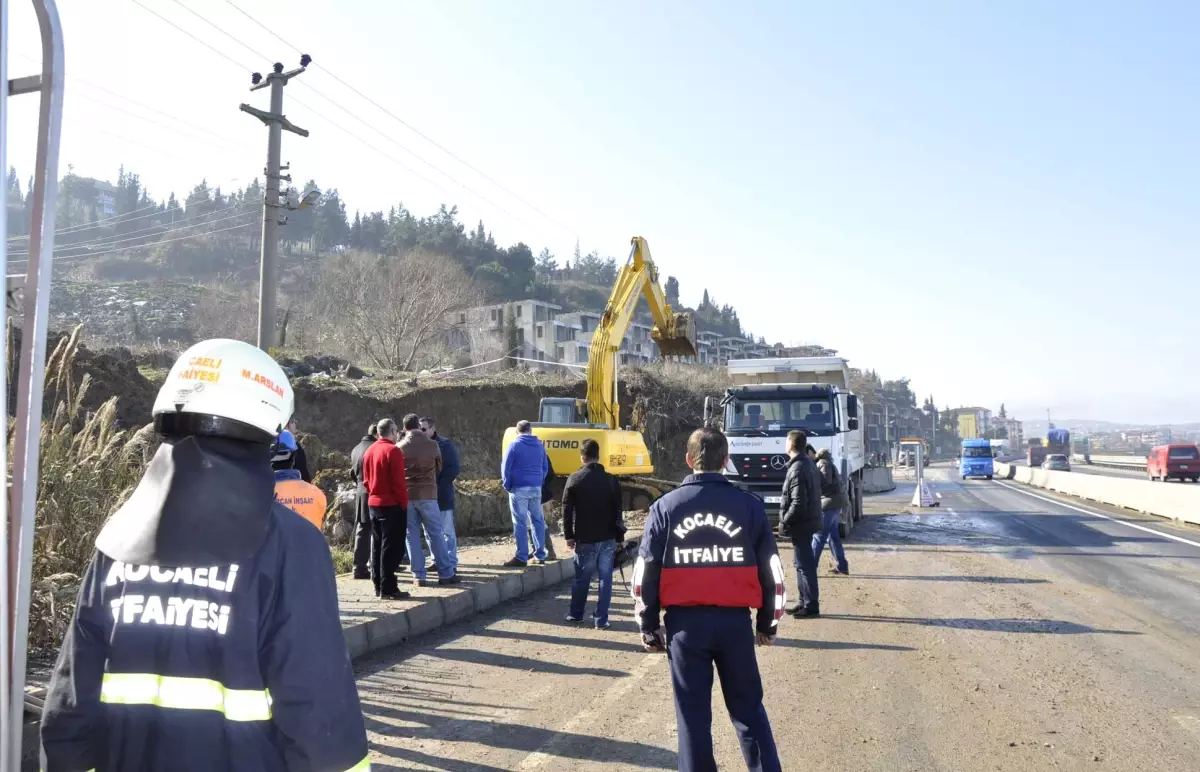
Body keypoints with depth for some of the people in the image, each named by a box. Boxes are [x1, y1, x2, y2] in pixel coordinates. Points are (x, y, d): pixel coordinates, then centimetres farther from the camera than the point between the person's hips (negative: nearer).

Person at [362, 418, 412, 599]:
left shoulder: (369, 451, 10)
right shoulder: (393, 451, -14)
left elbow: (366, 480, 14)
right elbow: (398, 481, -17)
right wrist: (404, 503, -9)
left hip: (373, 503, 8)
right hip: (392, 504, -8)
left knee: (377, 546, 12)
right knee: (391, 547, -4)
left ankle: (378, 586, 17)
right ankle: (388, 588, -5)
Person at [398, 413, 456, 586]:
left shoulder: (399, 447, -2)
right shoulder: (432, 445, -2)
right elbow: (439, 468, 12)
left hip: (406, 495, 1)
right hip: (427, 494, -1)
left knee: (412, 536, 6)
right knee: (436, 534, 6)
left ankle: (419, 576, 5)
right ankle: (446, 574, 7)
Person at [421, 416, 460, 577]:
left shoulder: (445, 445, -7)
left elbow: (454, 469, -11)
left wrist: (438, 485, -17)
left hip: (441, 496, -6)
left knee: (447, 531, 0)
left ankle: (451, 564, 4)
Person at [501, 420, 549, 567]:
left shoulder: (514, 445, -6)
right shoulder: (539, 445, 11)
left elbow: (505, 467, -7)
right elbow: (545, 467, 15)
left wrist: (507, 486, 2)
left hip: (519, 489, -5)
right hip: (536, 488, 5)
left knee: (520, 523, -2)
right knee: (537, 521, 12)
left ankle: (521, 557, -3)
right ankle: (540, 555, 15)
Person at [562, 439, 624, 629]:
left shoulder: (574, 480, -4)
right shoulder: (611, 480, 1)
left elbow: (567, 510, -4)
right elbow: (617, 511, 4)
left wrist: (569, 535, 3)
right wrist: (618, 536, 9)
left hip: (585, 539, -1)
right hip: (607, 538, 1)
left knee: (581, 578, 12)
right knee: (605, 578, 4)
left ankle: (576, 614, 25)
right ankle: (601, 619, 4)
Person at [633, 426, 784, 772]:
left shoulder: (665, 507, 0)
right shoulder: (750, 505, -1)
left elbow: (646, 573, 0)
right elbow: (771, 571, 2)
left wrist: (649, 627, 9)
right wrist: (768, 623, 14)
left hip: (685, 622, 0)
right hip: (734, 620, 1)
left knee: (693, 715, 10)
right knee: (748, 709, 14)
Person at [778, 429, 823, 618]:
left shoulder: (797, 469, -20)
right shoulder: (809, 463, 10)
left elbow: (798, 503, -25)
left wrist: (784, 522, -15)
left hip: (800, 524, -10)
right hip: (808, 520, 10)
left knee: (804, 565, -3)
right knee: (803, 563, 17)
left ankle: (811, 605, 3)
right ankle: (805, 602, 25)